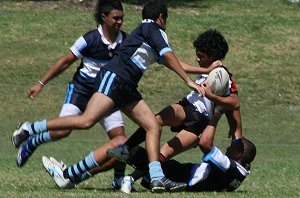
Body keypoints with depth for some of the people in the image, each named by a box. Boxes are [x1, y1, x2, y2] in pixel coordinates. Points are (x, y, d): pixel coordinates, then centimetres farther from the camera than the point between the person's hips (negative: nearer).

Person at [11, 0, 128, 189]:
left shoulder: (125, 40, -4)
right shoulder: (90, 39, -15)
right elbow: (66, 61, -7)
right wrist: (41, 83, -5)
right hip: (81, 88, -4)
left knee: (120, 137, -10)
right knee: (62, 131, -20)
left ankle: (119, 179, 7)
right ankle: (32, 141, 9)